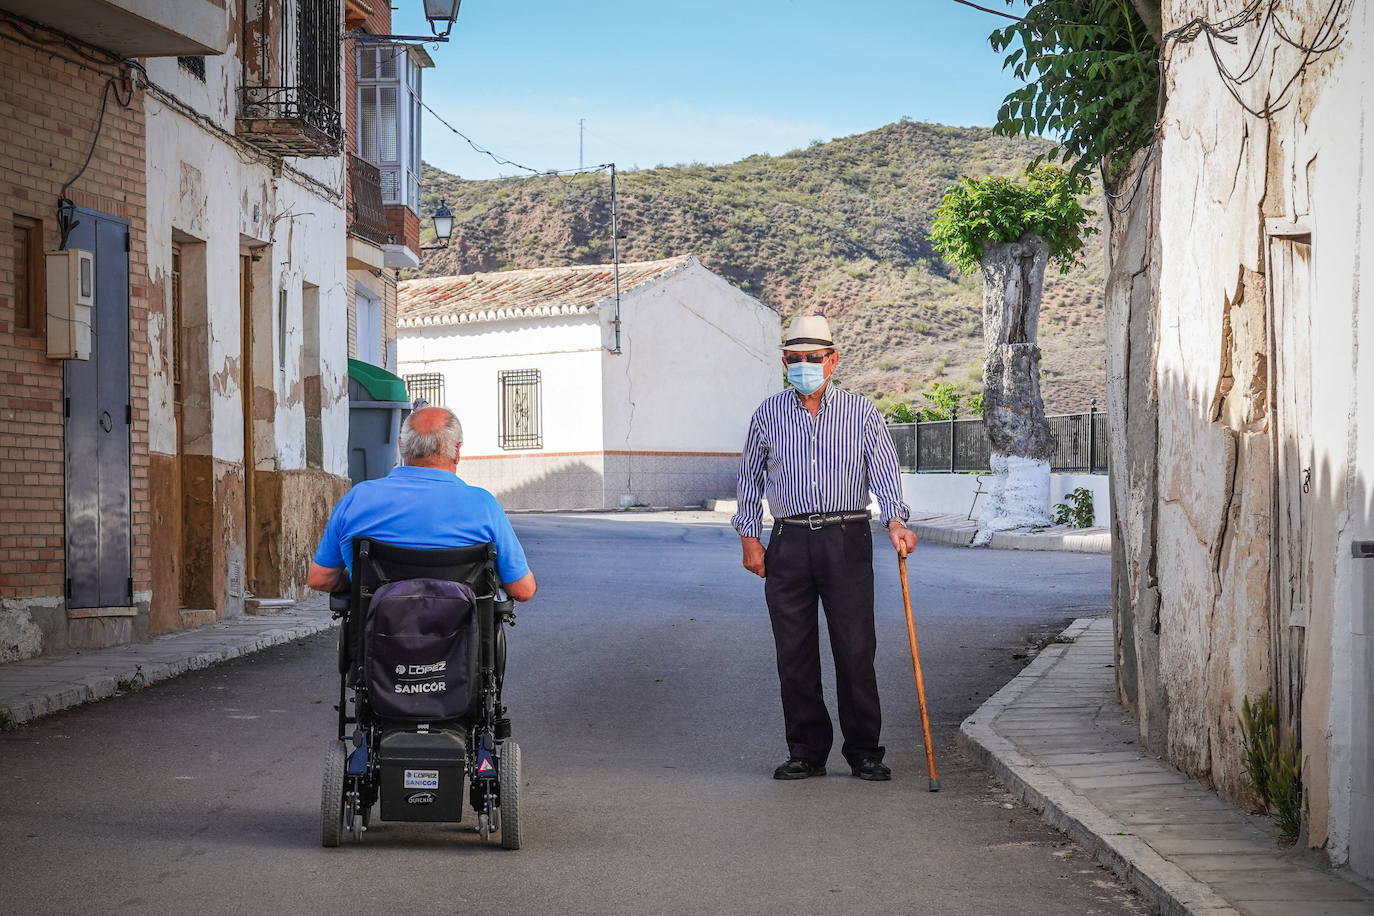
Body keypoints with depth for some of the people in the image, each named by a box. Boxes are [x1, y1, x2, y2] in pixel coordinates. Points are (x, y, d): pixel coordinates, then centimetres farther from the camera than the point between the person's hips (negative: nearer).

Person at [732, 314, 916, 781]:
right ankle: (806, 751, 12)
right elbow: (751, 479, 15)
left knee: (856, 650, -3)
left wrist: (895, 520, -20)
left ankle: (864, 751, 7)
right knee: (794, 653, 3)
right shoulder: (768, 414, 9)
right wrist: (749, 537, 9)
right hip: (789, 542, 2)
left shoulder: (861, 411, 4)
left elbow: (884, 468, -4)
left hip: (846, 539, -2)